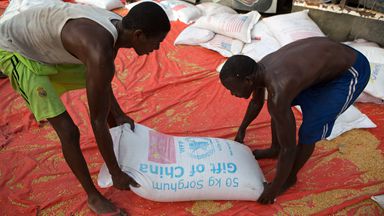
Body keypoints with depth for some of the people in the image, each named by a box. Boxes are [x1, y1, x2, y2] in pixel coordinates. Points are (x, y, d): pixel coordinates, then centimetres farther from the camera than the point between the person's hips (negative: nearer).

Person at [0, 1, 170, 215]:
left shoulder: (118, 26, -10)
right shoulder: (100, 53, -38)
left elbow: (103, 80, 8)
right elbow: (98, 122, -29)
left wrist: (119, 114, 12)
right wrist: (116, 173, -16)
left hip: (47, 47, 9)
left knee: (101, 89, 14)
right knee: (69, 131, -14)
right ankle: (94, 197, 9)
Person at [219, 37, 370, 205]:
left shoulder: (277, 94, -37)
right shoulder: (258, 69, -11)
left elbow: (289, 148, -26)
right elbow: (256, 102, 12)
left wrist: (275, 188, -11)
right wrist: (241, 130, 28)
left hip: (351, 72, -8)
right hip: (328, 57, 8)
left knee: (308, 132, -8)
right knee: (279, 107, 12)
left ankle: (290, 178, 19)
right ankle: (275, 149, 36)